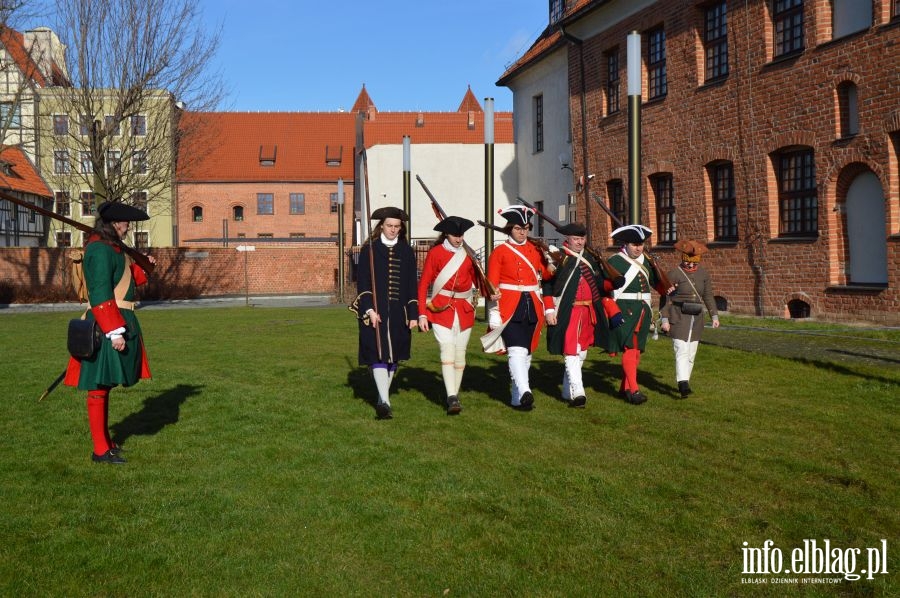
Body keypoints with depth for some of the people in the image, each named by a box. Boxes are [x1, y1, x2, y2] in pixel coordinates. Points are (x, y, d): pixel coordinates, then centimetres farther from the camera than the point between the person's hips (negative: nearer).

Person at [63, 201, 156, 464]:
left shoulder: (110, 248, 14)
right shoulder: (101, 249, -17)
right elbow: (101, 295, -23)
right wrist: (115, 332, -26)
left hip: (115, 321, 11)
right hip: (106, 324, -11)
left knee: (104, 384, 17)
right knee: (100, 386, -4)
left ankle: (105, 440, 29)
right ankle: (100, 450, 3)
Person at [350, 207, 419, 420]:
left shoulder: (406, 252, 8)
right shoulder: (369, 250, 1)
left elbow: (412, 285, 8)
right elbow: (362, 282, -3)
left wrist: (413, 314, 3)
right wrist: (369, 310, -13)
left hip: (398, 313, 3)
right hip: (375, 311, -3)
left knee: (393, 355, 9)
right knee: (378, 354, -12)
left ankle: (383, 398, 23)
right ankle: (384, 401, -18)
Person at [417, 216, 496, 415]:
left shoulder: (468, 254, 8)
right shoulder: (435, 253, -2)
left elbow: (476, 280, 16)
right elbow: (423, 284, -3)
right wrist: (422, 314, -9)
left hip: (465, 310, 4)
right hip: (441, 309, -4)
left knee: (460, 354, 6)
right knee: (447, 351, -15)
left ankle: (455, 394, 19)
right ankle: (452, 398, -19)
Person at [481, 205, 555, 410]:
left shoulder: (537, 250, 10)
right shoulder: (500, 252, 0)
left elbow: (546, 280, 12)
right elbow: (492, 285, -3)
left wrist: (549, 308, 1)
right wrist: (494, 313, -9)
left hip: (533, 308, 4)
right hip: (510, 308, -4)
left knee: (527, 351, 8)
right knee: (517, 351, -16)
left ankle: (517, 398, 18)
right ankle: (524, 392, -27)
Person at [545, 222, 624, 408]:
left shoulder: (591, 257, 13)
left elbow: (600, 283, 18)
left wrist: (613, 283, -1)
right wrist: (549, 311, -15)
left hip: (589, 312, 7)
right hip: (567, 314, -7)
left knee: (581, 352, 15)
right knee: (571, 352, -11)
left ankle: (568, 391, 28)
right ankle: (577, 393, -13)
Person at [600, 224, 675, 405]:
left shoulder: (646, 261, 13)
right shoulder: (615, 261, -7)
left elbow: (656, 282, 23)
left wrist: (666, 289, 5)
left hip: (643, 311, 7)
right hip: (624, 311, -7)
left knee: (637, 350, 10)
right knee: (629, 348, -14)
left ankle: (625, 387, 22)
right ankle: (634, 390, -15)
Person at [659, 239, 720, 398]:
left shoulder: (703, 274, 6)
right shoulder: (674, 274, -8)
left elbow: (708, 296, 12)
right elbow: (666, 297, -8)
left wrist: (714, 316, 4)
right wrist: (664, 320, -13)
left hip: (696, 318, 6)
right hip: (678, 318, -6)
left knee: (691, 353, 10)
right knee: (682, 351, -16)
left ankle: (683, 383, 21)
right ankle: (683, 385, -25)